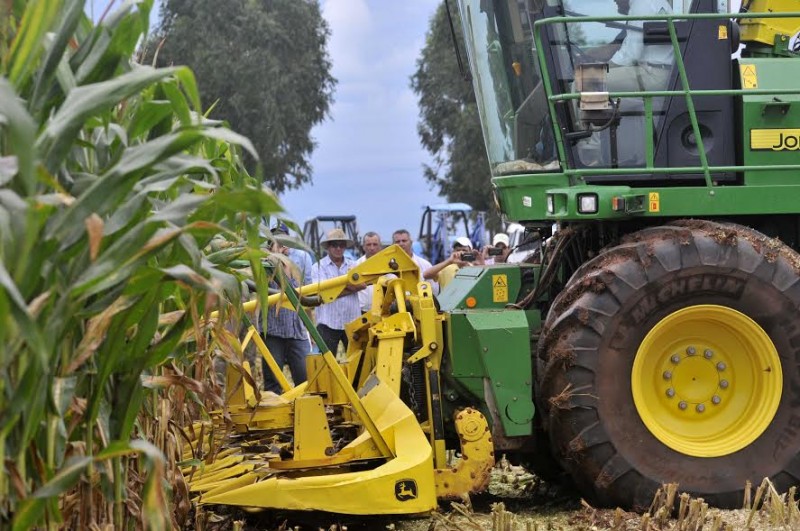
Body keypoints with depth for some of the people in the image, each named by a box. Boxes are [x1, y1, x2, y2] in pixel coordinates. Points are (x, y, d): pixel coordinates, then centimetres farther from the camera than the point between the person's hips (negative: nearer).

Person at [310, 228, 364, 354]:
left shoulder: (353, 266, 12)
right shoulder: (318, 267, 3)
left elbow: (362, 285, -6)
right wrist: (351, 288, -5)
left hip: (352, 322, 3)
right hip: (328, 323, -2)